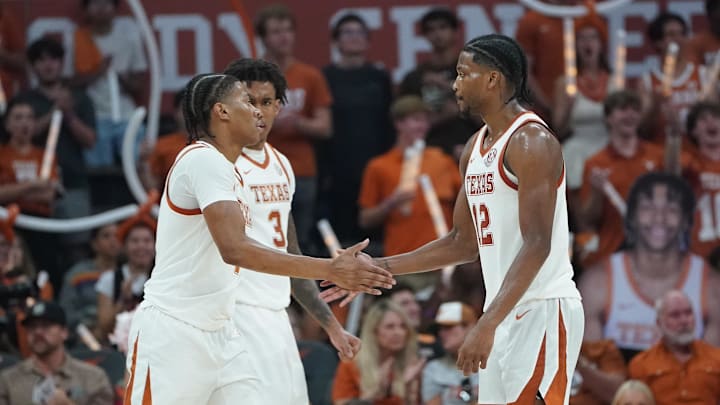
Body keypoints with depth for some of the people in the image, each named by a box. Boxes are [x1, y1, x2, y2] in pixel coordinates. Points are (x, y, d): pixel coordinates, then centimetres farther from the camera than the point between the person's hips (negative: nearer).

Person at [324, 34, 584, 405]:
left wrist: (487, 324, -28)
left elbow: (537, 246, -22)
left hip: (542, 311, -9)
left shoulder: (531, 142, -14)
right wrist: (381, 269, 16)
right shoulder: (476, 147, 15)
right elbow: (463, 243, 22)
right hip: (505, 313, 9)